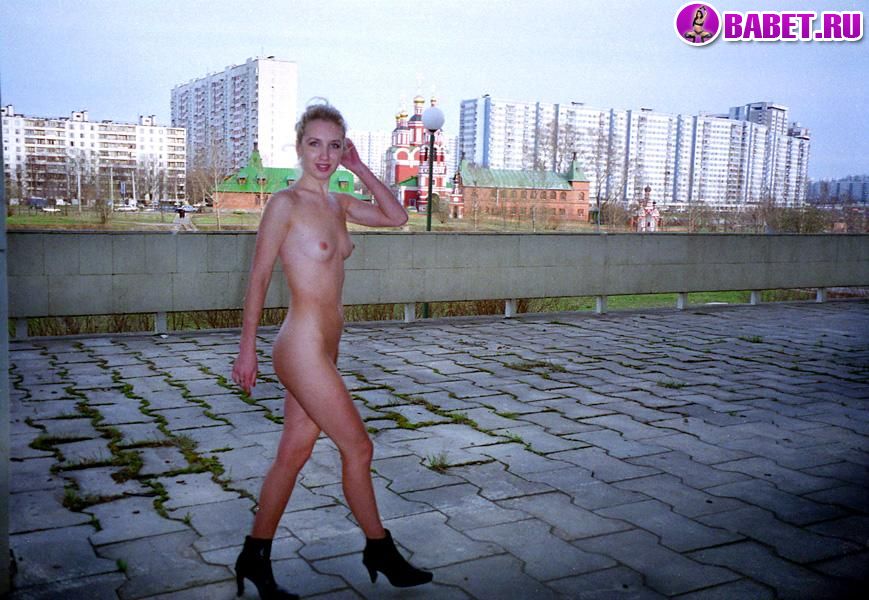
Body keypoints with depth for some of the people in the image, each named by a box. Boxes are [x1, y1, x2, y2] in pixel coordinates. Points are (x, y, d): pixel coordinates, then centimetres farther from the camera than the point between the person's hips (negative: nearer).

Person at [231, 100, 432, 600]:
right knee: (358, 447, 3)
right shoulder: (285, 204, -11)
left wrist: (360, 169, 8)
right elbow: (259, 277, -9)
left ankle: (255, 558, 28)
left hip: (324, 350, 8)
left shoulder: (338, 204, 11)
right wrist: (247, 348, -8)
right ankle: (380, 552, 22)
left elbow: (397, 218, 15)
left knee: (295, 453, 14)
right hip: (303, 348, -8)